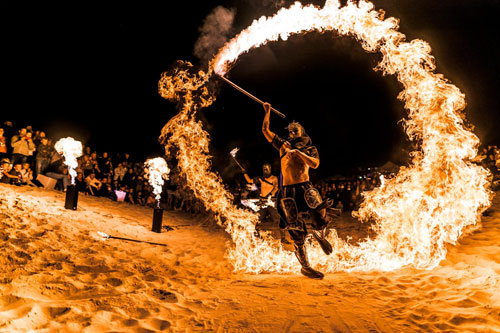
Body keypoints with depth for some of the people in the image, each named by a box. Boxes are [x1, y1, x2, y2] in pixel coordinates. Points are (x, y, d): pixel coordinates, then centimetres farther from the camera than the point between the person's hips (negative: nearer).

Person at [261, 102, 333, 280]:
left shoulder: (310, 149, 12)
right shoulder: (283, 146, 15)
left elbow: (315, 164, -8)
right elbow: (265, 130, 13)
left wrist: (298, 152, -14)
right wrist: (267, 111, 7)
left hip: (305, 187, 0)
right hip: (288, 192, 1)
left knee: (320, 217, -25)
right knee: (297, 234, -1)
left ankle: (320, 235, 10)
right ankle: (305, 267, 14)